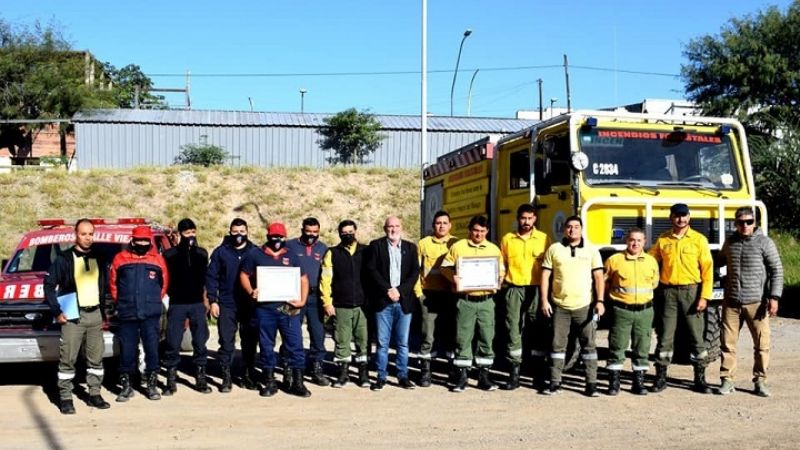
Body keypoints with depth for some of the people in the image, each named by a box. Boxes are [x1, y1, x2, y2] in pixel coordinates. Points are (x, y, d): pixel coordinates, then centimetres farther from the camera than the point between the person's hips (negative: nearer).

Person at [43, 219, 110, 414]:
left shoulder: (99, 259, 11)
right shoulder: (64, 259, -2)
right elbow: (49, 284, -3)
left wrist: (103, 309, 11)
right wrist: (57, 312, -8)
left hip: (95, 314, 4)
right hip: (72, 316, -4)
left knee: (96, 357, 8)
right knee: (67, 358, -4)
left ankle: (94, 394, 18)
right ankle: (65, 398, 2)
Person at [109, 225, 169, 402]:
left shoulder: (158, 260, 3)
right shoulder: (120, 258, 2)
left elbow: (164, 283, 12)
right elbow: (113, 283, 10)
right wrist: (120, 302, 11)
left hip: (151, 314, 0)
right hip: (127, 314, 0)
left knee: (152, 349, 3)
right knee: (127, 350, 4)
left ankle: (152, 384, 14)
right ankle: (126, 385, 15)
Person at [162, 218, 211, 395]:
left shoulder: (202, 253, 8)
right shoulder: (170, 254, -2)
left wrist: (205, 300, 10)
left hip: (197, 304, 3)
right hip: (177, 304, -3)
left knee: (200, 342, 3)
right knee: (173, 344, -2)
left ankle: (201, 379, 12)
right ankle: (171, 381, 7)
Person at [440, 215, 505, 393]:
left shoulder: (494, 249, 12)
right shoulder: (458, 247, 5)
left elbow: (501, 271, 16)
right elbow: (445, 267, 4)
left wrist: (498, 281, -4)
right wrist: (453, 277, -15)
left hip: (486, 300, 2)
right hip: (465, 301, -2)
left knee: (487, 338, 3)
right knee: (463, 338, 0)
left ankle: (484, 376, 13)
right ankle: (461, 377, 8)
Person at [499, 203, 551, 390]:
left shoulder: (544, 239, 5)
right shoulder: (507, 239, 9)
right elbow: (502, 265, 16)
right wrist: (502, 284, 2)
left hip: (536, 289, -1)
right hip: (514, 289, 1)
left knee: (539, 330, 4)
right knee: (514, 331, 0)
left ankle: (540, 373, 13)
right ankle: (515, 373, 5)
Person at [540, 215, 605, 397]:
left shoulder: (591, 250, 6)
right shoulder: (554, 249, 5)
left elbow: (599, 277, 3)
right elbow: (545, 275, 5)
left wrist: (600, 301, -7)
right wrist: (544, 300, -2)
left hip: (584, 306, 0)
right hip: (560, 306, 0)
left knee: (588, 345, 1)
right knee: (558, 345, 5)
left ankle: (591, 384, 6)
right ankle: (555, 383, 12)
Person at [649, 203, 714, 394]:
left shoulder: (699, 240, 1)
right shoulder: (662, 240, 7)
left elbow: (707, 269, -2)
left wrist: (704, 296, -9)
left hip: (691, 290, -1)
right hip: (669, 292, 1)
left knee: (697, 336, 3)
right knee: (665, 337, 4)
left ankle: (700, 379, 12)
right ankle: (661, 377, 12)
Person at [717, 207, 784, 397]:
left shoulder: (764, 242, -2)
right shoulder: (729, 242, 10)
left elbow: (777, 271, -4)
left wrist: (774, 297, -11)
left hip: (756, 302, -3)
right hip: (731, 302, 3)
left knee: (762, 343, 1)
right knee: (728, 342, 3)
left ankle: (760, 381, 13)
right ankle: (727, 380, 11)